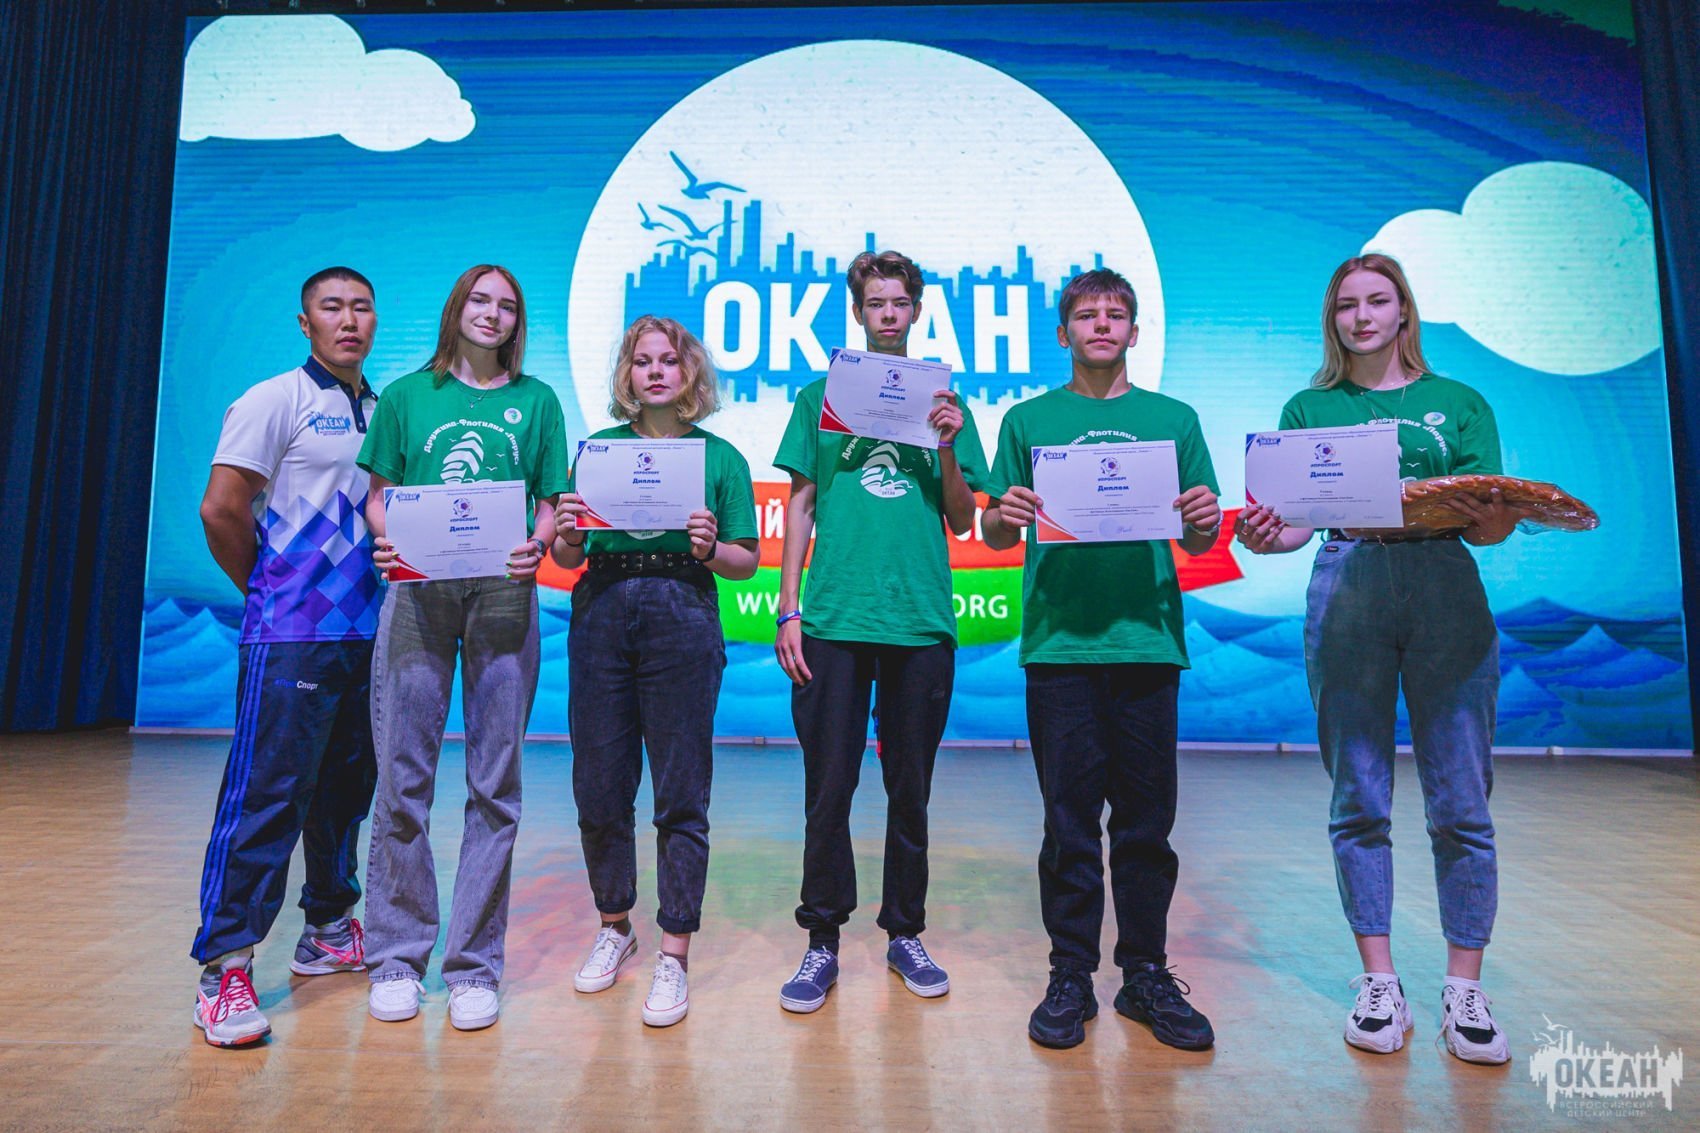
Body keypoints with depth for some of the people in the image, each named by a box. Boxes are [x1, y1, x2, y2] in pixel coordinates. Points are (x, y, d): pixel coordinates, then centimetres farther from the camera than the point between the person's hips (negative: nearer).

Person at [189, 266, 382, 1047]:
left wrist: (401, 567, 5)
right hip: (292, 636, -6)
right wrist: (266, 590, 2)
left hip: (369, 631, 6)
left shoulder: (384, 413, 15)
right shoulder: (276, 401, -3)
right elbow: (221, 509, -7)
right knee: (267, 794, -5)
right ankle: (223, 969, 5)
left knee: (346, 790, 13)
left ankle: (327, 931, 28)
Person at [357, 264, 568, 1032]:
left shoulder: (536, 401, 13)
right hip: (416, 592, 1)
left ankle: (475, 964, 12)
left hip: (500, 595, 0)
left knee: (494, 782, 1)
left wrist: (537, 545, -11)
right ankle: (396, 956, 18)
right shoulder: (407, 395, 14)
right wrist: (386, 541, -8)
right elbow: (378, 497, 13)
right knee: (403, 777, 1)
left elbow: (551, 503, 10)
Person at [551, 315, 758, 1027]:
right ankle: (615, 927, 30)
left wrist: (710, 548, -14)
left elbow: (748, 562, 6)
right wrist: (566, 533, -9)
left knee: (680, 794, 0)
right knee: (599, 786, 8)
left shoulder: (720, 457, 7)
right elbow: (566, 556, 12)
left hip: (684, 621, -2)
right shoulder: (599, 448, 13)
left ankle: (673, 956, 13)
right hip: (601, 616, 3)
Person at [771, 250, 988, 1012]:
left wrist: (949, 448, -8)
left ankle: (905, 933, 26)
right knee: (828, 788, 3)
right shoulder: (821, 396, 10)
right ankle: (822, 941, 17)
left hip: (921, 621, 1)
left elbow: (961, 521, 9)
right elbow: (802, 506, 7)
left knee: (910, 789, 10)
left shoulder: (943, 400, 11)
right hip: (834, 620, -1)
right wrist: (788, 609, 0)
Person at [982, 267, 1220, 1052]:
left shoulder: (1173, 419, 14)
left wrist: (1203, 520, -9)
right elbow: (995, 536, 9)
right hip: (1058, 641, -1)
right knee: (1069, 814, 5)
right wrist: (1006, 515, -13)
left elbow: (1198, 542, 12)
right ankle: (1070, 975, 17)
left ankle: (1145, 972, 21)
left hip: (1147, 639, 1)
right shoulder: (1029, 421, 12)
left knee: (1147, 815, 7)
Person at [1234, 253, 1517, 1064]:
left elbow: (1488, 524, 6)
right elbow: (1299, 520, 5)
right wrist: (1266, 537, -18)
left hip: (1446, 592, 1)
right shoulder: (1310, 408, 14)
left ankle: (1465, 990, 13)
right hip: (1347, 593, 0)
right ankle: (1380, 983, 13)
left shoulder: (1460, 403, 15)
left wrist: (1496, 518, -17)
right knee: (1360, 799, 2)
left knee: (1460, 804, 0)